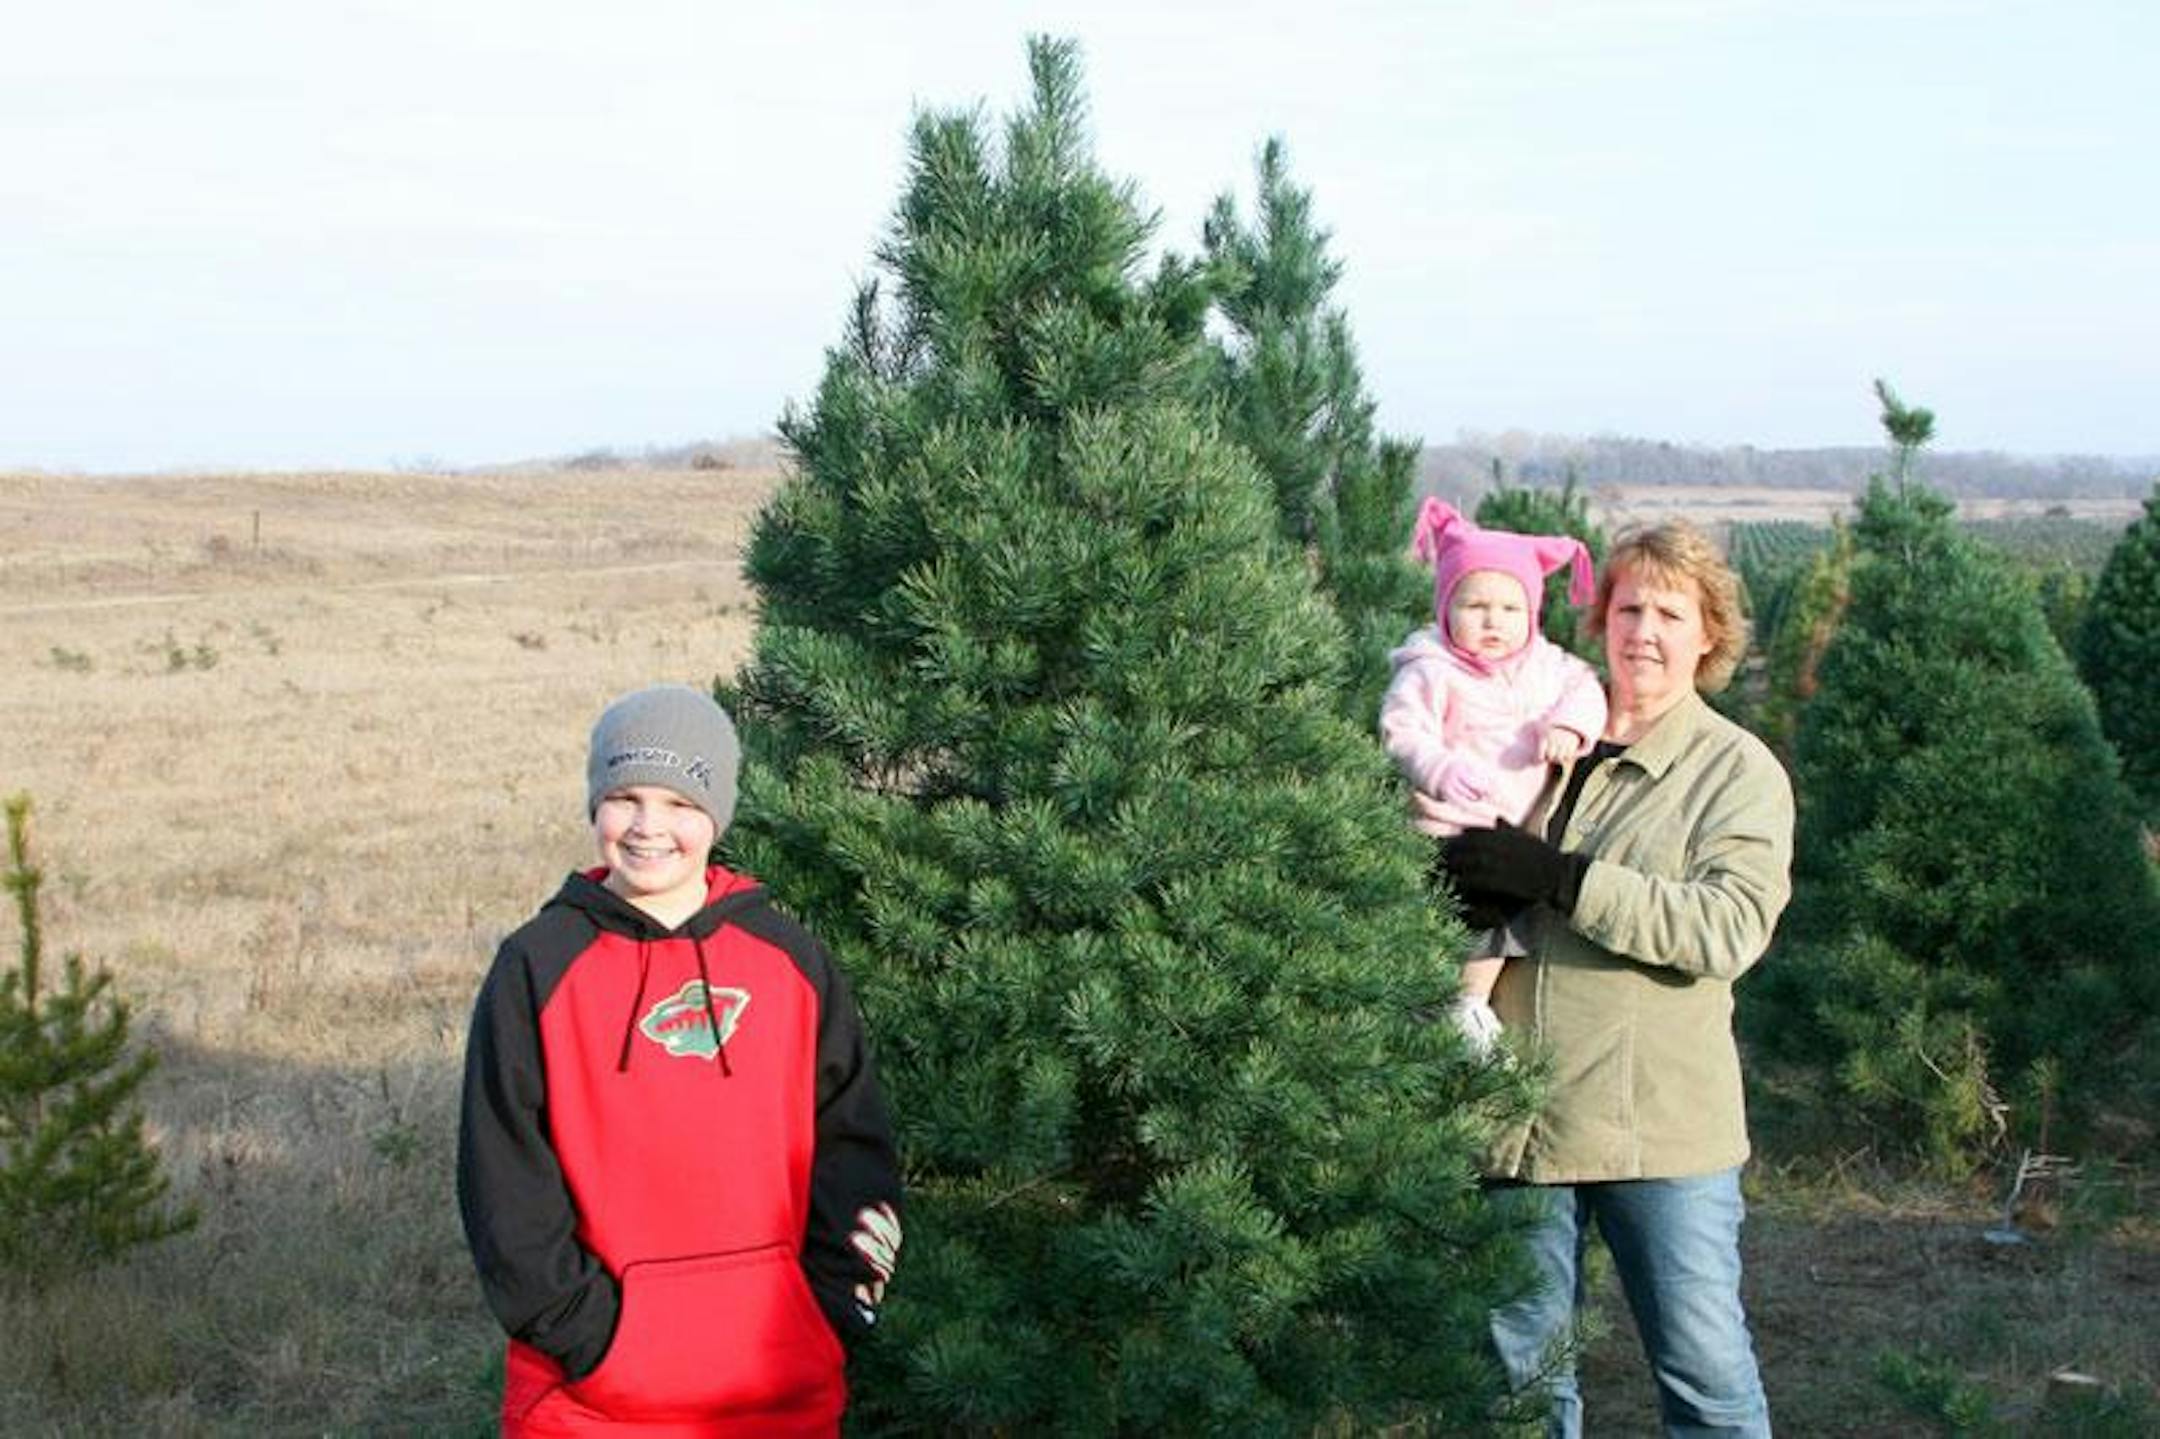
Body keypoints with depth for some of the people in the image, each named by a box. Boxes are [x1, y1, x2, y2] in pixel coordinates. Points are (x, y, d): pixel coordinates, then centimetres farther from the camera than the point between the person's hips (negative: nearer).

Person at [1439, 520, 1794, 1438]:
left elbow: (1729, 929, -17)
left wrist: (1560, 879, -21)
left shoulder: (1739, 770, -1)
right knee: (1521, 1364, 13)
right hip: (1519, 1116, 4)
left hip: (1659, 1122, -4)